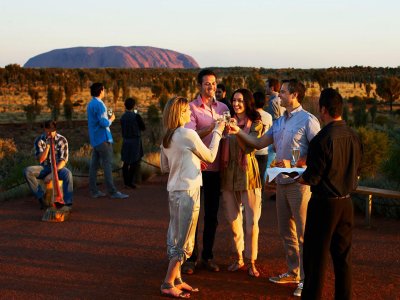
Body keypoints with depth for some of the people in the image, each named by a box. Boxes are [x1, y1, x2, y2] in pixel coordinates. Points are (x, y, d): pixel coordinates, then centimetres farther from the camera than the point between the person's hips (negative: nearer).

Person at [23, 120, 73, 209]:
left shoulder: (62, 140, -8)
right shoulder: (39, 140, -4)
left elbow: (63, 160, -13)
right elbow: (40, 159, -9)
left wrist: (52, 174, -25)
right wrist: (47, 146, -23)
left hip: (58, 167, -2)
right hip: (44, 167, 2)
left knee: (67, 174, -36)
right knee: (27, 171, -25)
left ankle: (68, 203, -33)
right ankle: (41, 197, -19)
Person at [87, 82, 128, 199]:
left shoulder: (91, 104, 13)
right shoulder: (99, 104, -16)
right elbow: (104, 123, -21)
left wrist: (107, 118, 10)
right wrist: (110, 119, -3)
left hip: (94, 139, 9)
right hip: (103, 139, -9)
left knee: (94, 164, 8)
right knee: (108, 164, -7)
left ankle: (94, 191, 12)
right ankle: (113, 191, -6)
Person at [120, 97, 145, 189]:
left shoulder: (122, 117, 2)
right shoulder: (136, 116, -13)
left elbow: (123, 129, 11)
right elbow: (143, 127, -3)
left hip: (125, 141, 5)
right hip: (135, 141, -5)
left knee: (126, 162, 10)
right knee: (135, 162, 4)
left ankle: (126, 182, 14)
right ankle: (132, 181, -1)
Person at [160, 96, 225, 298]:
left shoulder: (167, 137, 9)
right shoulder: (188, 134, -15)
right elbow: (210, 157, -4)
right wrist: (217, 132, 6)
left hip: (174, 190, 8)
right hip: (188, 191, -8)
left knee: (175, 238, 14)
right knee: (183, 242, 0)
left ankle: (176, 280, 22)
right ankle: (168, 285, 4)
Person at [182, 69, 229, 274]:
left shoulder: (223, 108, 9)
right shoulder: (192, 108, -5)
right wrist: (211, 127, -30)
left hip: (216, 167, 4)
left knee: (212, 214, 11)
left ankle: (207, 256, 22)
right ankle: (191, 257, 12)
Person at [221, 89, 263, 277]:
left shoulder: (255, 124, 0)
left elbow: (250, 147, -17)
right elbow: (221, 147, 10)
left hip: (248, 173, -3)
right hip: (229, 174, 4)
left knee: (252, 221, -3)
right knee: (233, 220, 9)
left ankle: (251, 262, 9)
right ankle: (238, 259, 23)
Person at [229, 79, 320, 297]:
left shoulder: (308, 120, -10)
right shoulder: (279, 122, 14)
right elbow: (259, 143, 13)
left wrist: (292, 163, -20)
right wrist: (239, 132, 1)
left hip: (299, 182, -8)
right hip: (281, 181, 8)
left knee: (303, 233, -3)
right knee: (286, 231, 15)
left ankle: (306, 279, 4)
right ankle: (293, 272, 28)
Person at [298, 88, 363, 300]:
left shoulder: (322, 139, -19)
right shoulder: (354, 137, 1)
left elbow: (311, 178, -16)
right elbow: (356, 172, 11)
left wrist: (295, 177, 3)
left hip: (324, 204, -6)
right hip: (346, 202, 6)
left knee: (316, 257, 5)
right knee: (343, 256, 14)